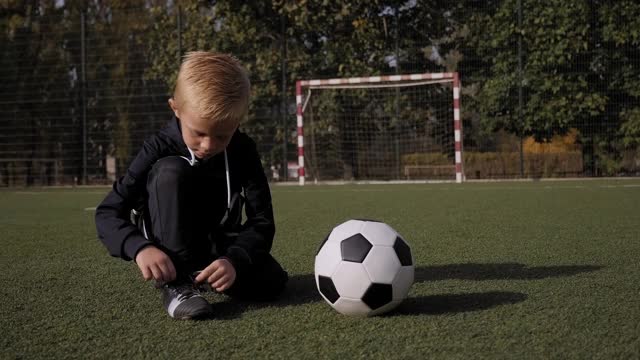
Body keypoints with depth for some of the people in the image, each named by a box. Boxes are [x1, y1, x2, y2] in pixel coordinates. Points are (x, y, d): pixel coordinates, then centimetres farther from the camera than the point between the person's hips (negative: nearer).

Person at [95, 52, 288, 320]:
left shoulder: (243, 151, -13)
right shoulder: (160, 149, -18)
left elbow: (261, 220, -16)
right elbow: (108, 213, -19)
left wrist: (234, 260, -37)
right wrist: (140, 247, -40)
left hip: (219, 245, 3)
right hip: (170, 252, -2)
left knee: (271, 283, -27)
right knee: (171, 171, -29)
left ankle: (200, 273, 4)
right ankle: (177, 282, -28)